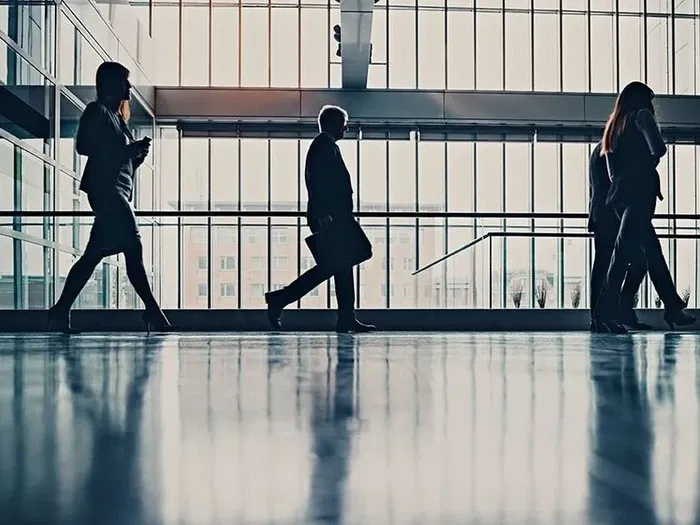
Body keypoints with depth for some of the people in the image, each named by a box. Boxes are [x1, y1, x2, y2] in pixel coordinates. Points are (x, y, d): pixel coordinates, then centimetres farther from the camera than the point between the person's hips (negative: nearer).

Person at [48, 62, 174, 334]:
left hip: (116, 192, 10)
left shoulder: (115, 117, 25)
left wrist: (137, 154, 6)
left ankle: (61, 312, 6)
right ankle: (153, 311, -12)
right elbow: (84, 146, -14)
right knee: (133, 249, -13)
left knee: (94, 254, 5)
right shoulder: (97, 111, -2)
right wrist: (129, 150, -14)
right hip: (105, 189, -10)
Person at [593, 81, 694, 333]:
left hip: (619, 194, 8)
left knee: (652, 250, 12)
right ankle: (605, 313, -19)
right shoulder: (642, 116, 3)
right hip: (640, 191, -8)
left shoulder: (613, 126, 23)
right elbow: (658, 148, -10)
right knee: (624, 252, -13)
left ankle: (673, 308, 18)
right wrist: (648, 164, 9)